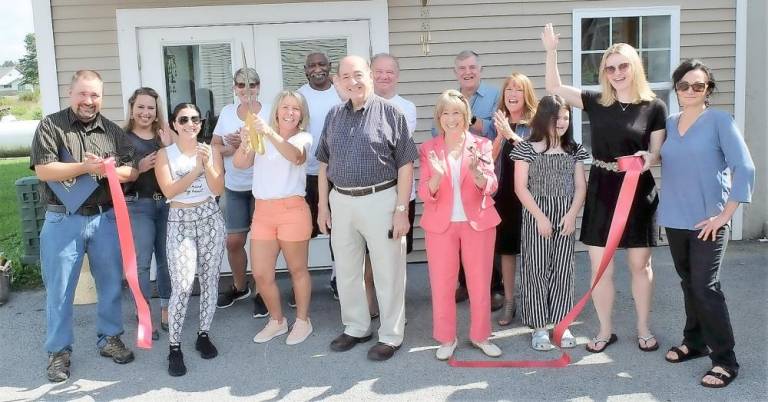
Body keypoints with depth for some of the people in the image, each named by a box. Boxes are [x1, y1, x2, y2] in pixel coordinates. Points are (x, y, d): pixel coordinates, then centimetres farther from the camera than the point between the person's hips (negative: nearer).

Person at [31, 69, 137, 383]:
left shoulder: (113, 131, 7)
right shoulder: (50, 126, -3)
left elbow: (132, 172, 3)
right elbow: (43, 170, -12)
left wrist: (110, 171, -17)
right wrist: (83, 167, -22)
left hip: (106, 218, 3)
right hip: (63, 220, -3)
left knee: (111, 283, 11)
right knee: (59, 289, 5)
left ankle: (109, 338, 28)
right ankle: (59, 350, 18)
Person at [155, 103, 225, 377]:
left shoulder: (211, 150, 5)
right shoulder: (165, 154, 1)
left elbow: (218, 189, -1)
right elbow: (169, 191, -12)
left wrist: (207, 164, -15)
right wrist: (197, 169, -19)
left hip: (210, 219, 2)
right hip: (180, 222, -2)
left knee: (209, 280, 7)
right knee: (182, 286, -11)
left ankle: (204, 335, 22)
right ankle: (174, 347, -1)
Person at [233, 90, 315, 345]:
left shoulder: (303, 138, 1)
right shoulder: (261, 138, 12)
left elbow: (295, 156, -22)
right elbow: (240, 164, 2)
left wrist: (270, 133, -37)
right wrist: (245, 143, -19)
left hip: (292, 209, -4)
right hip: (262, 211, 4)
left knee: (297, 269, 7)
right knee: (260, 274, 6)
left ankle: (303, 321, 25)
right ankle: (277, 321, 26)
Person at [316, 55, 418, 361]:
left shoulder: (389, 113, -5)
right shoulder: (334, 116, 10)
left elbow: (405, 165, -7)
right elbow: (324, 164, 14)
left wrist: (401, 210, -12)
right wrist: (323, 205, 9)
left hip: (380, 200, -5)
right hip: (341, 201, 5)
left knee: (387, 272, 4)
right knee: (346, 270, 15)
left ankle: (390, 336, 18)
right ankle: (356, 327, 32)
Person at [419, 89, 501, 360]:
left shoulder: (481, 145, 0)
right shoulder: (428, 149, 1)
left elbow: (491, 186, -9)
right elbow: (424, 193, -5)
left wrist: (476, 172, -30)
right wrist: (437, 176, -26)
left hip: (477, 223, 0)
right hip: (440, 225, 0)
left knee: (480, 283, 7)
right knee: (441, 285, 4)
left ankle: (481, 336, 24)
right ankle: (446, 339, 20)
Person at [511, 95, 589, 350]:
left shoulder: (574, 150, 8)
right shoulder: (527, 149, -3)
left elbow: (580, 186, 6)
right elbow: (520, 187, -7)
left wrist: (572, 214, -9)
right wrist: (540, 216, -12)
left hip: (566, 217, 3)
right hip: (536, 216, -3)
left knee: (563, 270, 5)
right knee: (537, 269, 0)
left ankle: (562, 325, 16)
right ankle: (539, 327, 9)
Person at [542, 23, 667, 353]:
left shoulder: (654, 107, -4)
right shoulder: (596, 102, 1)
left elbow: (657, 152, 0)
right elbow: (554, 87, 0)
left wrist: (647, 158, -23)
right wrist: (551, 51, -11)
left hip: (638, 191, -1)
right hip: (601, 191, 2)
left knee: (640, 265, 10)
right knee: (600, 268, 6)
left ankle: (643, 328, 28)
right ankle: (605, 330, 22)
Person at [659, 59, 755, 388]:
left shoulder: (719, 120, -7)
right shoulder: (669, 123, 8)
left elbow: (744, 168, -13)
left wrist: (726, 214, -14)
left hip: (708, 221, -5)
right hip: (675, 219, 5)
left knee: (706, 287, -7)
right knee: (689, 284, 16)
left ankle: (724, 360, 3)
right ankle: (694, 341, 31)